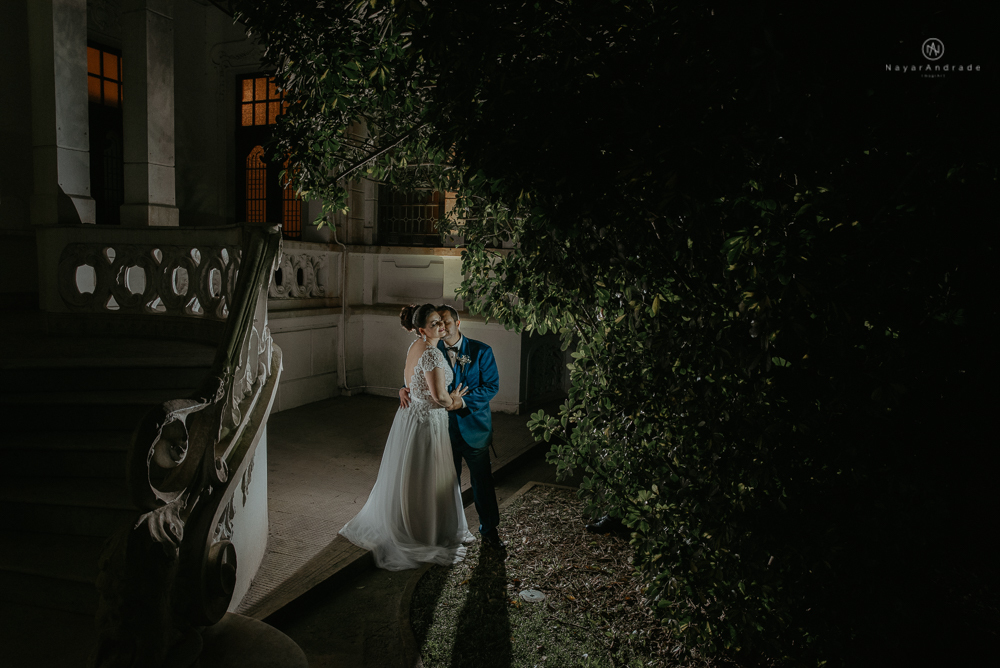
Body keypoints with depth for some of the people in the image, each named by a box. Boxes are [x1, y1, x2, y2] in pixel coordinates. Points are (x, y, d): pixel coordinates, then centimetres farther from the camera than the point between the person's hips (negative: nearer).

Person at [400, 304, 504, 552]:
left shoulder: (481, 351, -5)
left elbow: (491, 386, -9)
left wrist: (463, 401, -21)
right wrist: (406, 389, -20)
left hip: (474, 427, -2)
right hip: (443, 427, 3)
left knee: (482, 482, 5)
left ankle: (489, 531, 23)